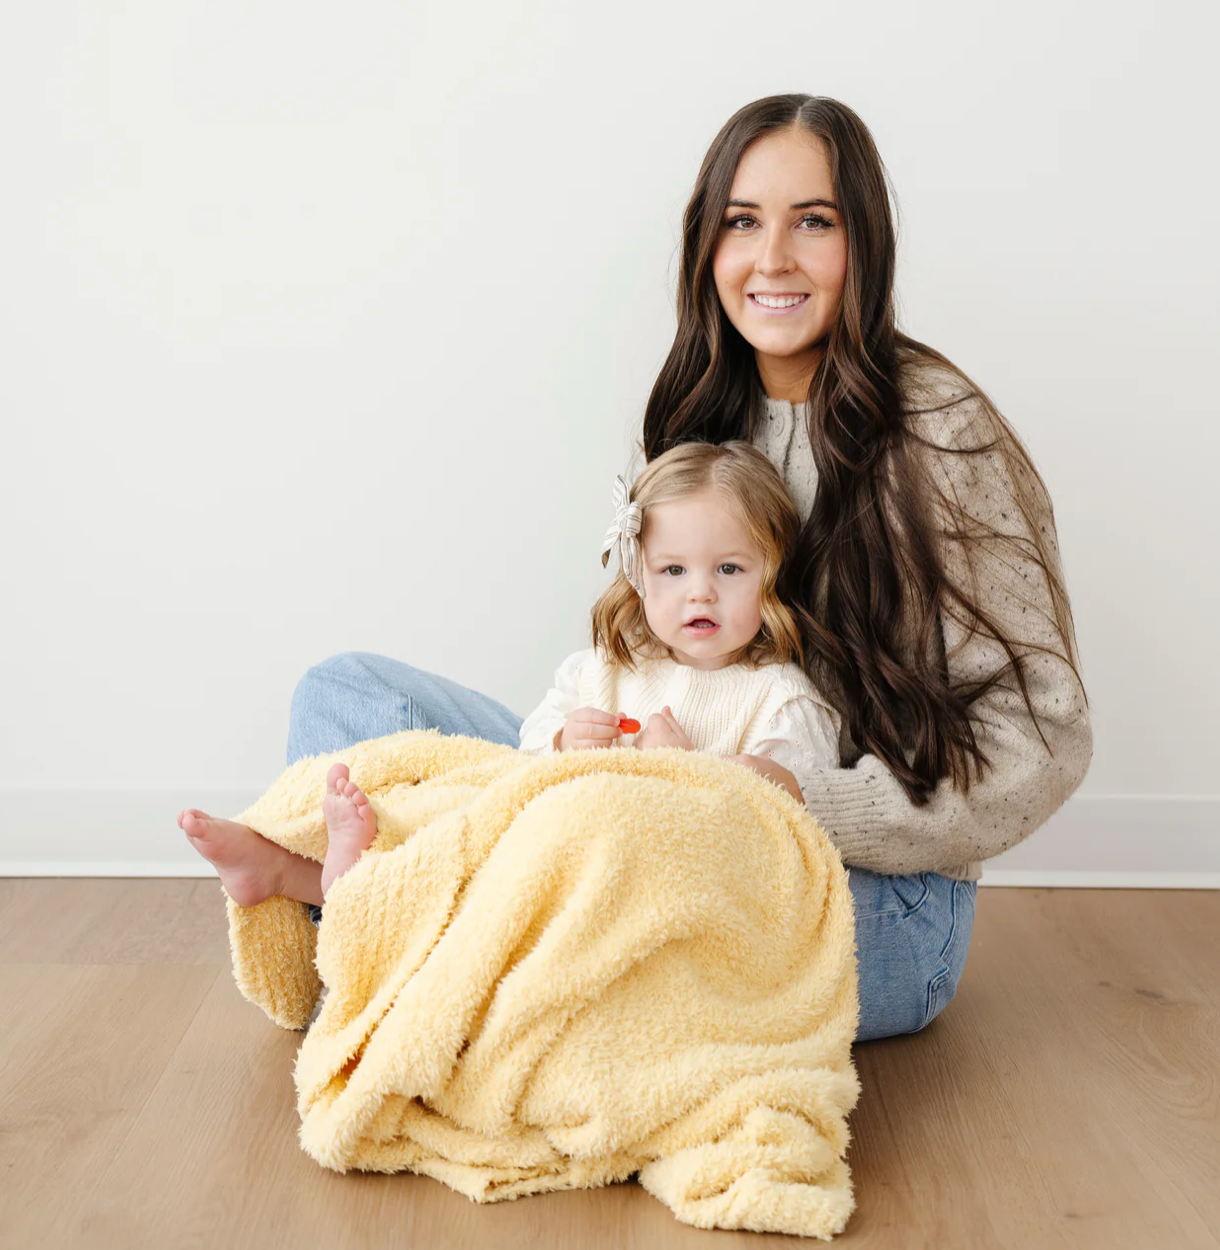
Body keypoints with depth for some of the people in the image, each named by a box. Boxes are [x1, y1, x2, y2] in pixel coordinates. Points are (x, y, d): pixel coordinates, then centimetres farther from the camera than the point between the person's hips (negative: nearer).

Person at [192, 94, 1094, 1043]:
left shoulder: (935, 431, -11)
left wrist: (796, 802, -21)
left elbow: (1041, 736, -13)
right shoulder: (703, 418, 9)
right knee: (346, 691, -2)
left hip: (880, 899, -6)